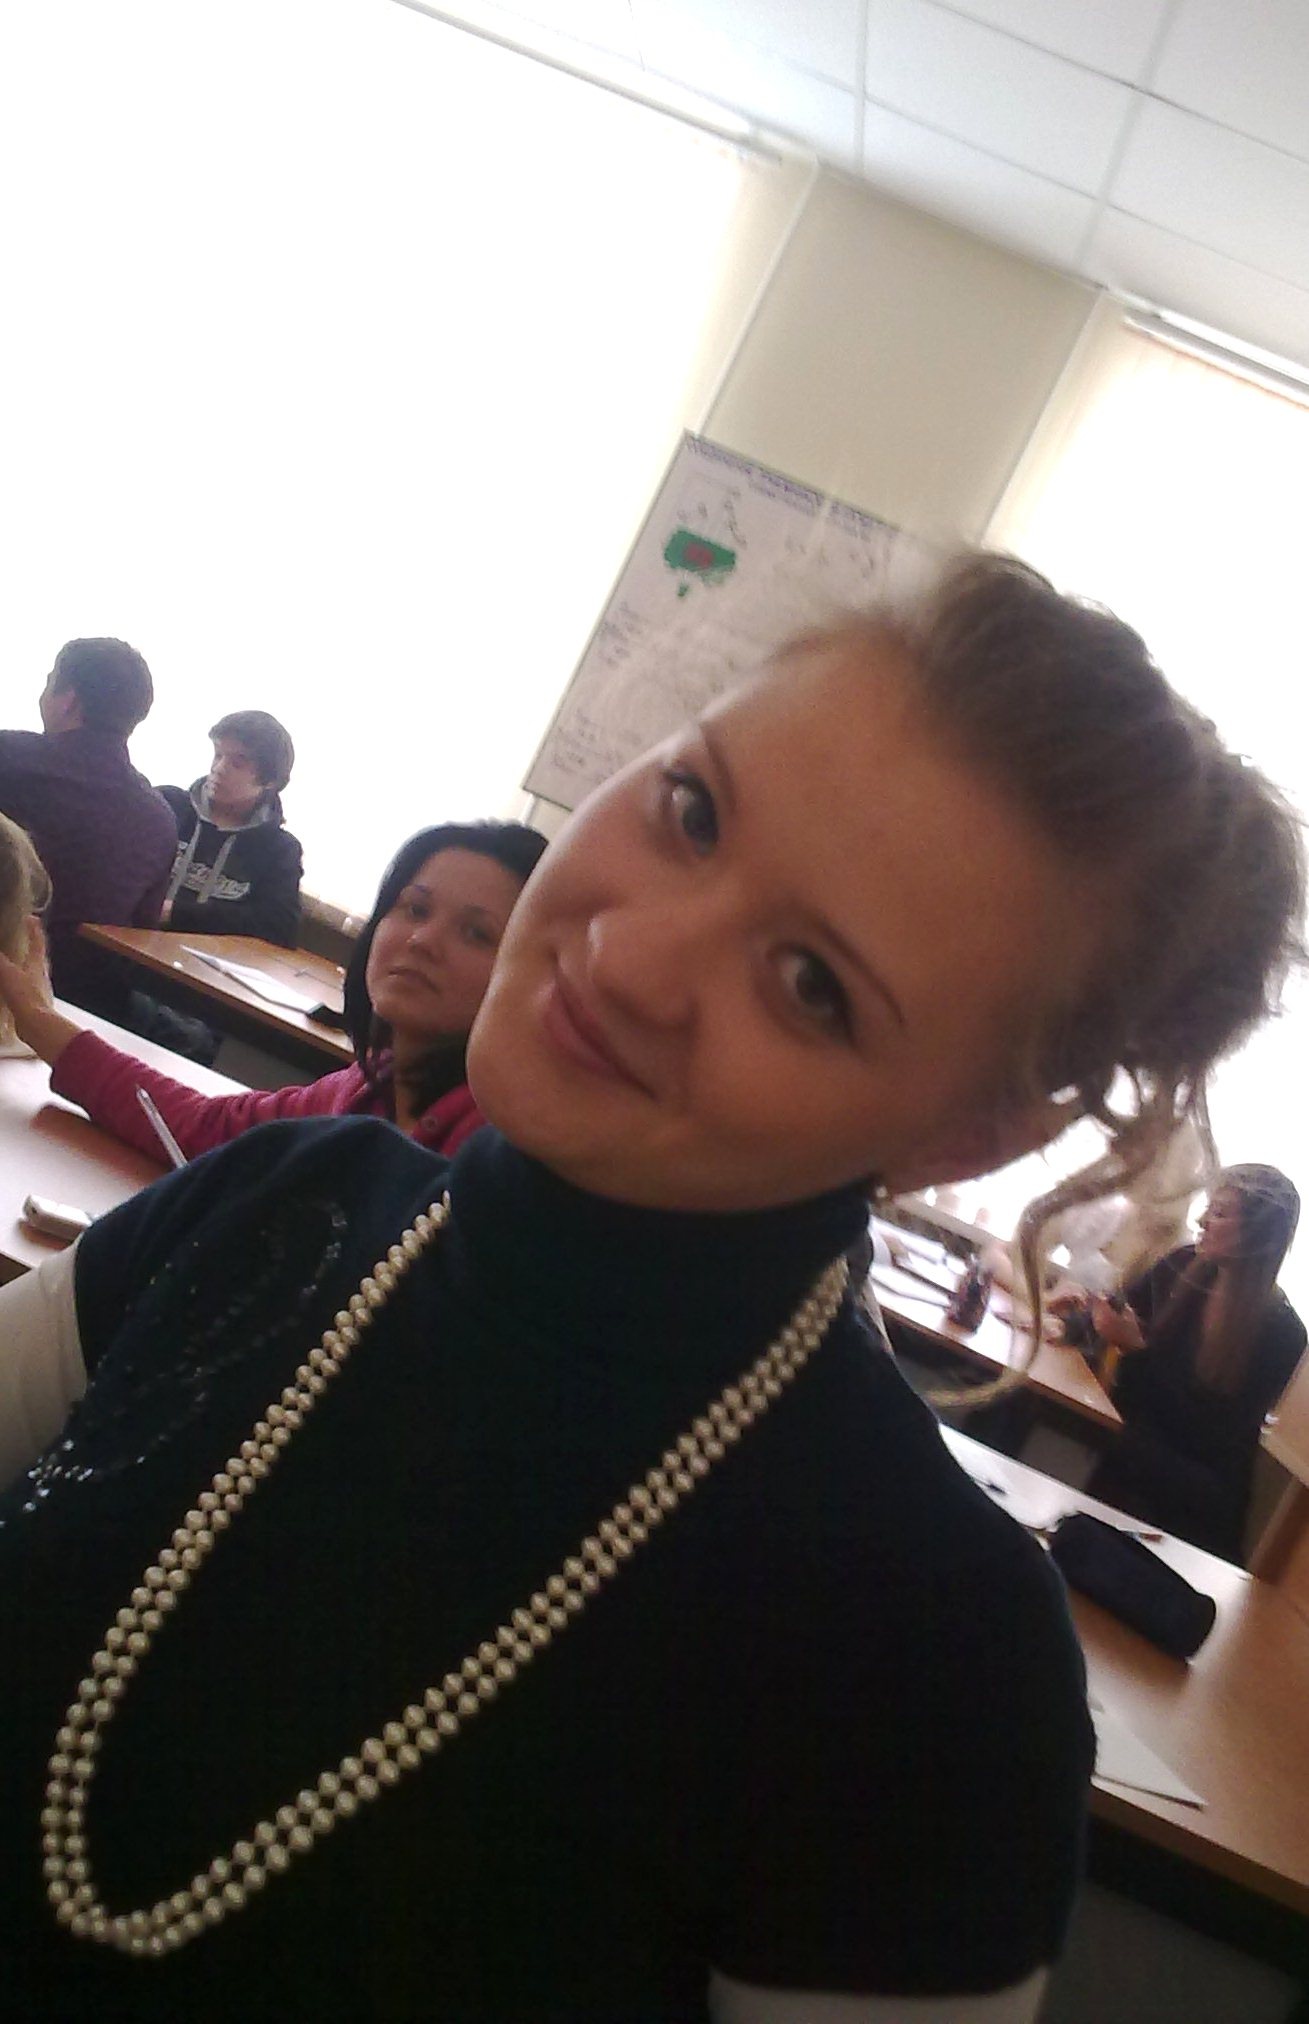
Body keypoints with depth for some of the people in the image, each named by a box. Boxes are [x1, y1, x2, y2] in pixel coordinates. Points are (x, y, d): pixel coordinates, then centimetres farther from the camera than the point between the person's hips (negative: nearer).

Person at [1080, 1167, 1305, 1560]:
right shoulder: (1184, 1267, -5)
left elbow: (1211, 1432, -22)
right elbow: (1123, 1312, 7)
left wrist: (1136, 1349, -28)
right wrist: (1089, 1303, -18)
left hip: (1194, 1507, -4)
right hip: (1134, 1454, 4)